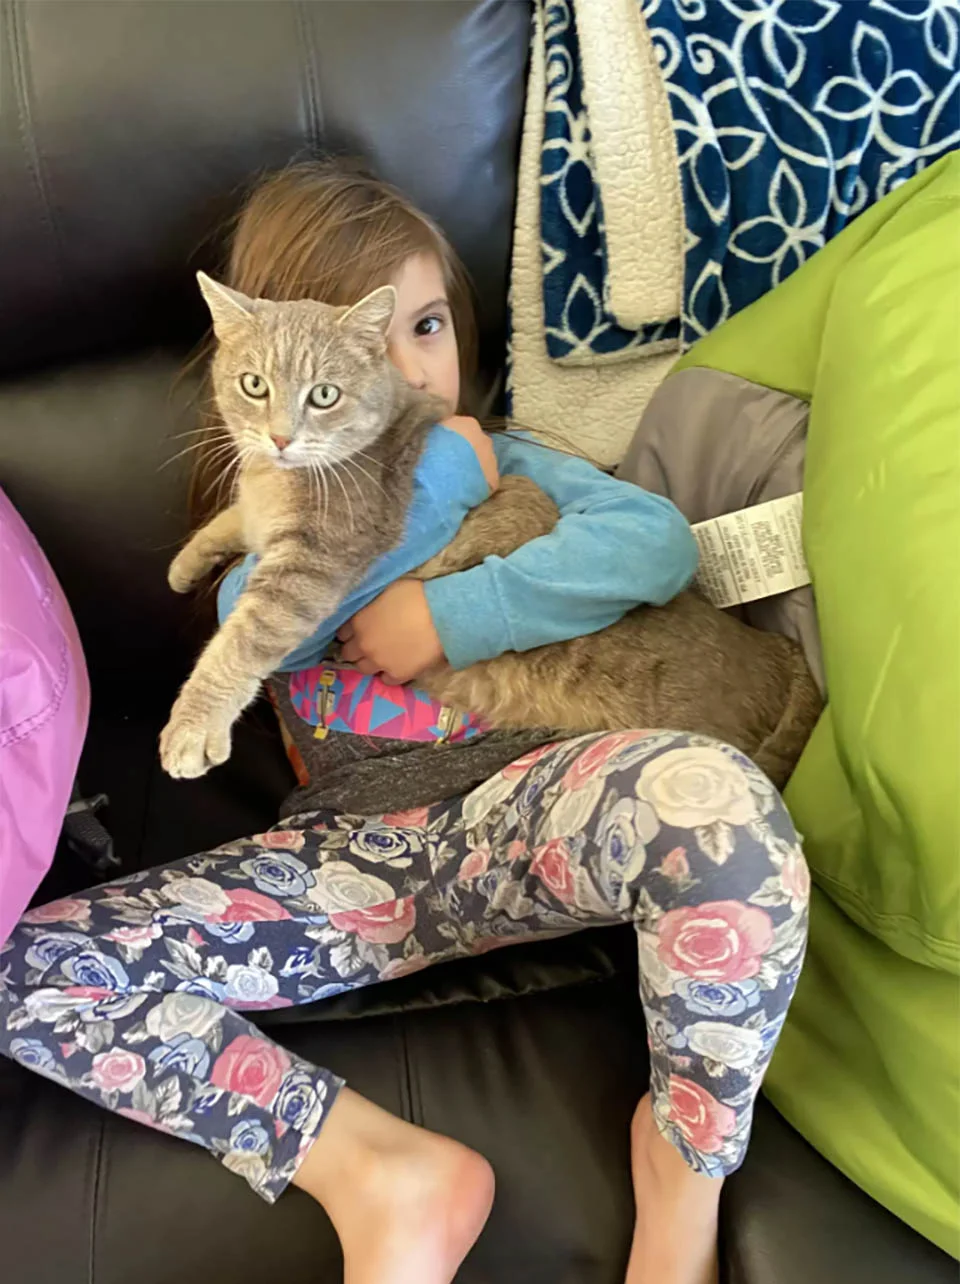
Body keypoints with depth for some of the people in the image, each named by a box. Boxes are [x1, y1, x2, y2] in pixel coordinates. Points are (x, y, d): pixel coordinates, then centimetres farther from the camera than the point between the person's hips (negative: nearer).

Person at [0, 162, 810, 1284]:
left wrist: (450, 613, -10)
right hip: (364, 852, 2)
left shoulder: (497, 461, 16)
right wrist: (436, 486, 0)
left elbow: (658, 540, -4)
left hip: (525, 818, -1)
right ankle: (378, 1171, -18)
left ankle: (684, 1161, -13)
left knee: (714, 790, -37)